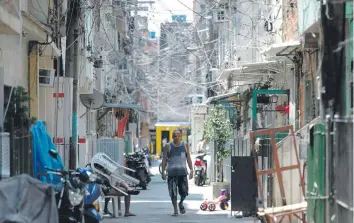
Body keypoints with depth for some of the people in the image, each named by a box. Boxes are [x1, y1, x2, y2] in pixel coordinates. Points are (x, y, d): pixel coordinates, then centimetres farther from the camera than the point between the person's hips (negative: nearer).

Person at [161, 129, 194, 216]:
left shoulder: (185, 146, 8)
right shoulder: (168, 146, 3)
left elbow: (188, 159, 9)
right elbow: (164, 160, 4)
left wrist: (191, 170, 1)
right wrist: (163, 171, -3)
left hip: (182, 172, 1)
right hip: (172, 172, -1)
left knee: (184, 191, -4)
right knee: (173, 192, -2)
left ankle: (181, 203, 26)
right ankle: (175, 210, 7)